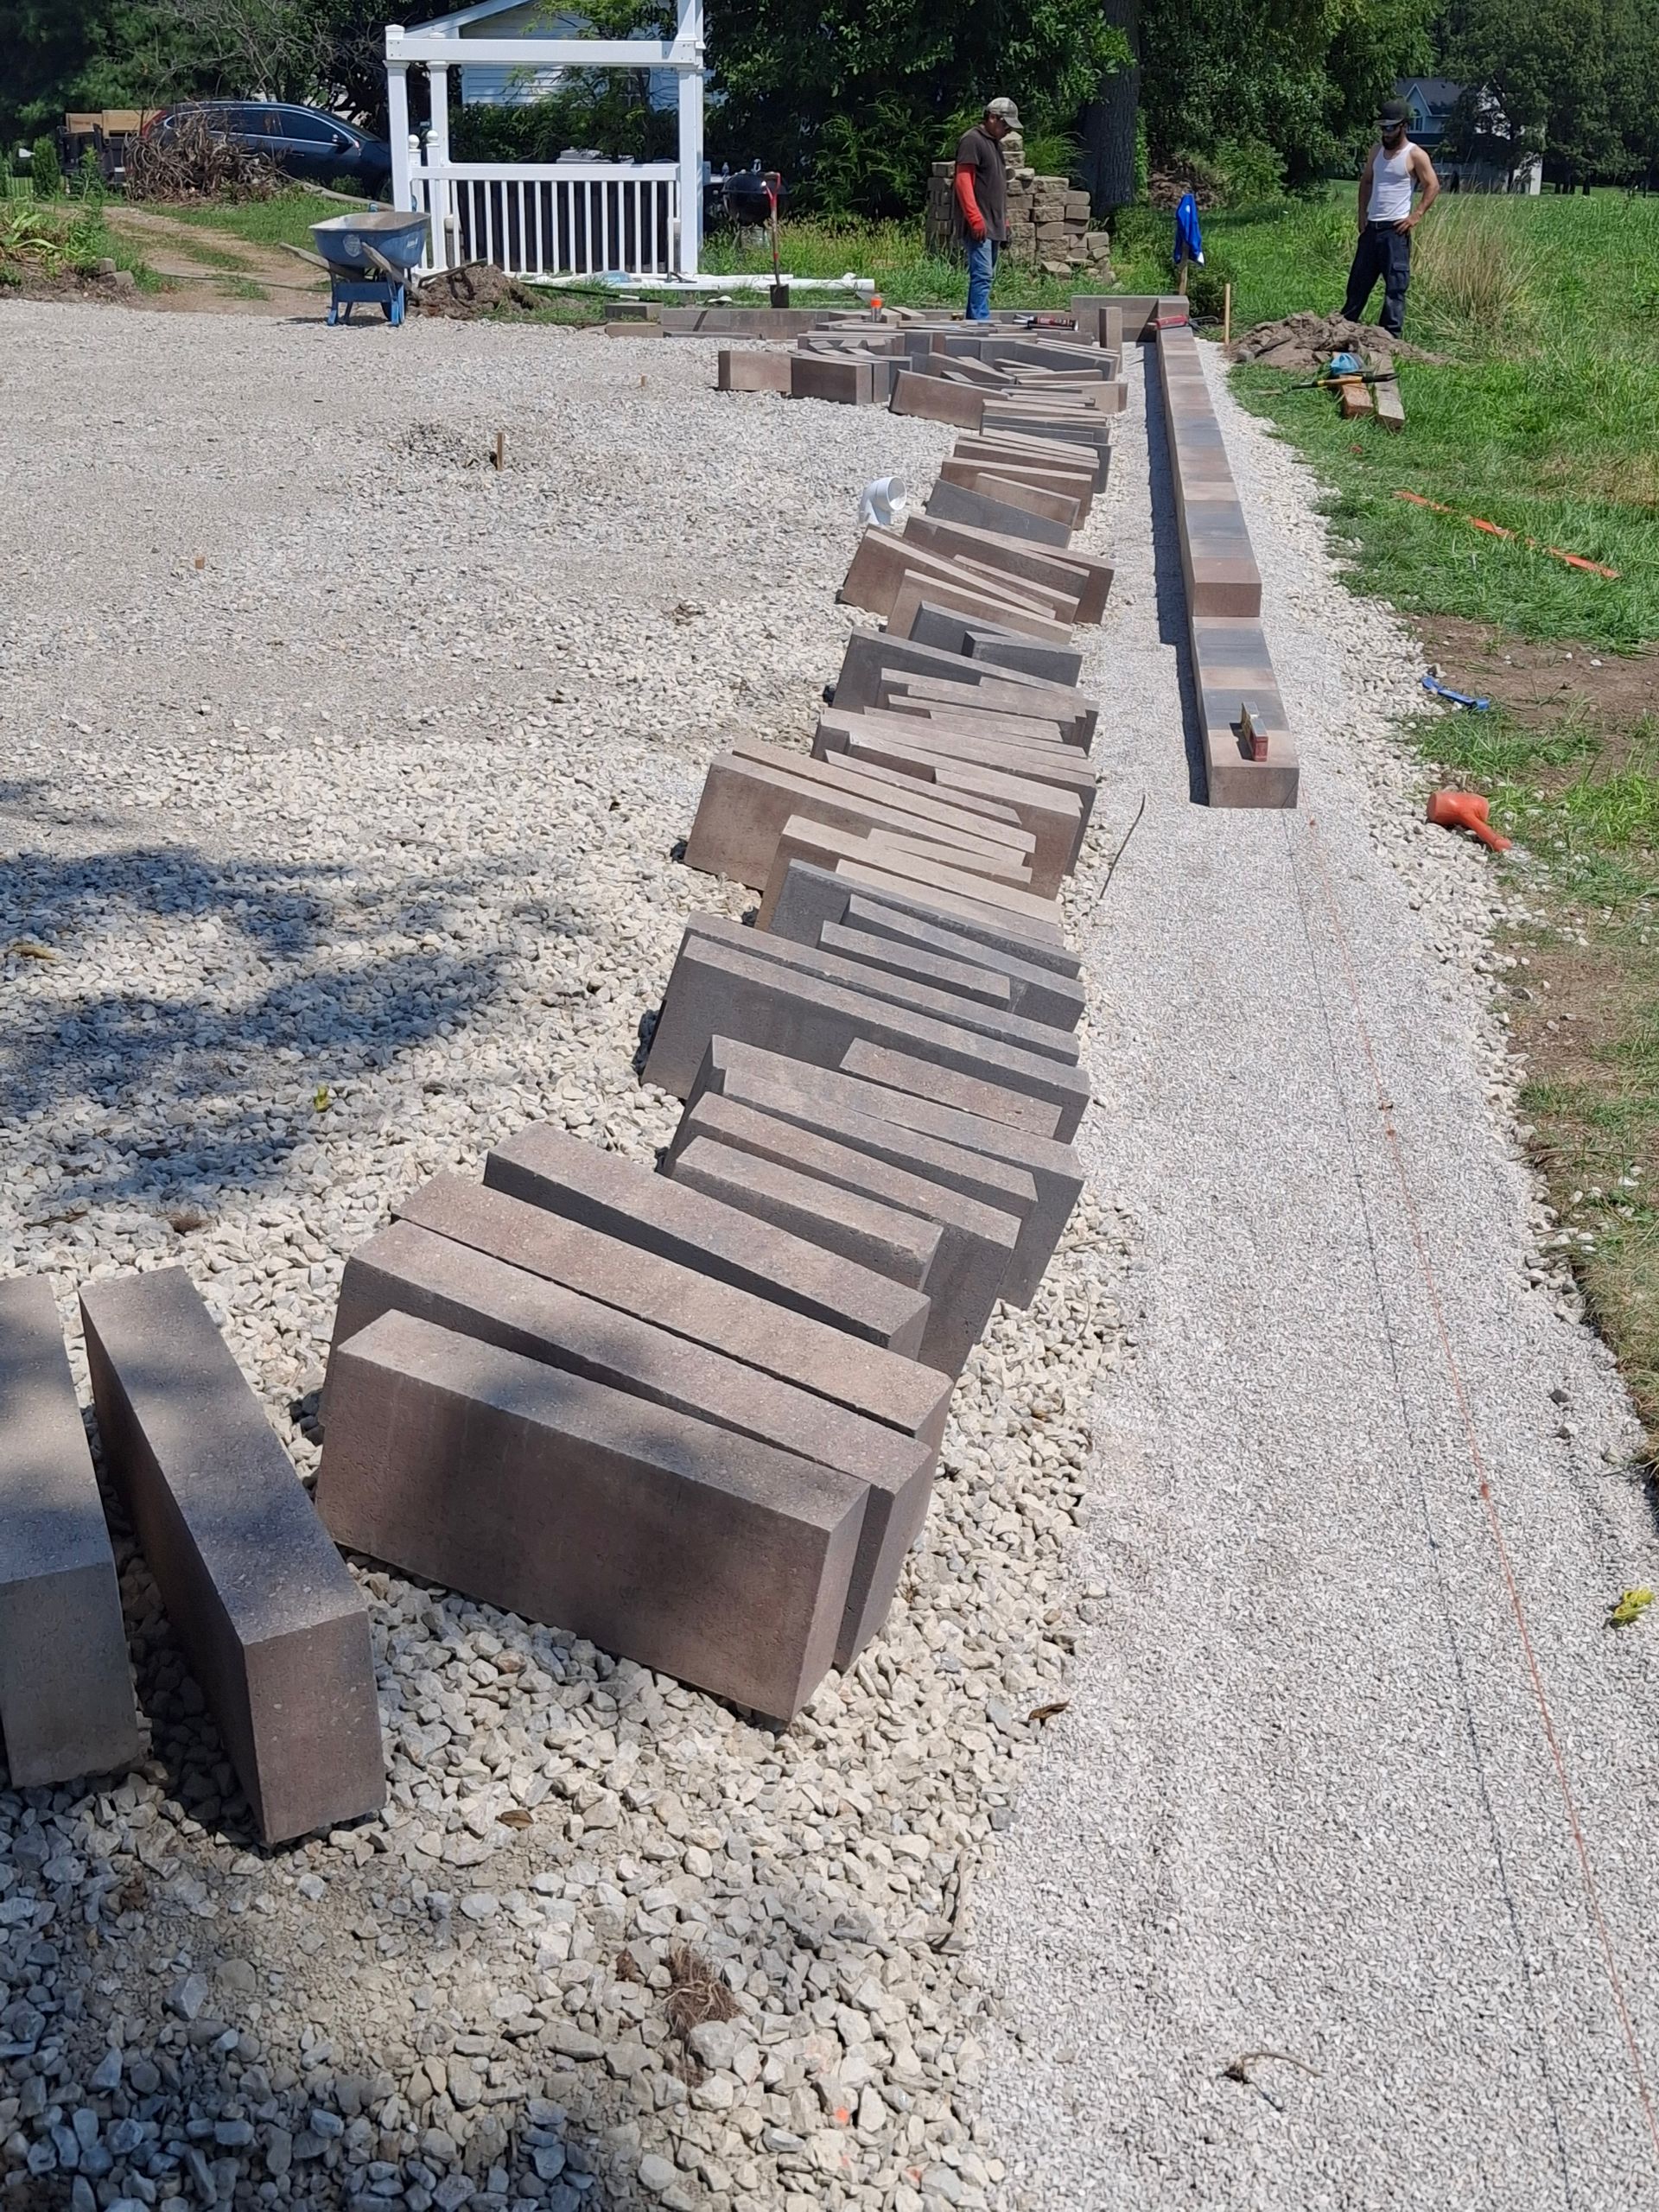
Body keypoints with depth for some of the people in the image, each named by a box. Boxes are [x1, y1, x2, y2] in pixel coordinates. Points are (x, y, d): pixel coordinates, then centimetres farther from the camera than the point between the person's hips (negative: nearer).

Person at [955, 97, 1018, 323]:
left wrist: (1004, 223, 24)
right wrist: (975, 217, -23)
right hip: (980, 225, -10)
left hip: (994, 225, 10)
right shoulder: (972, 140, -7)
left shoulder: (995, 144, 23)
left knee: (986, 276, 10)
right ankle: (981, 321, -18)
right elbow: (963, 180, -16)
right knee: (982, 275, -15)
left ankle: (973, 321, 14)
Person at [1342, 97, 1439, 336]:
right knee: (1358, 279, 11)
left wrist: (1416, 216, -14)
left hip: (1395, 229, -6)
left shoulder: (1415, 155, -7)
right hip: (1371, 227, 6)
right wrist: (1362, 213, 10)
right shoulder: (1376, 151, 12)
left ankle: (1391, 335, -4)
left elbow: (1433, 186, -6)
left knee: (1396, 285, -5)